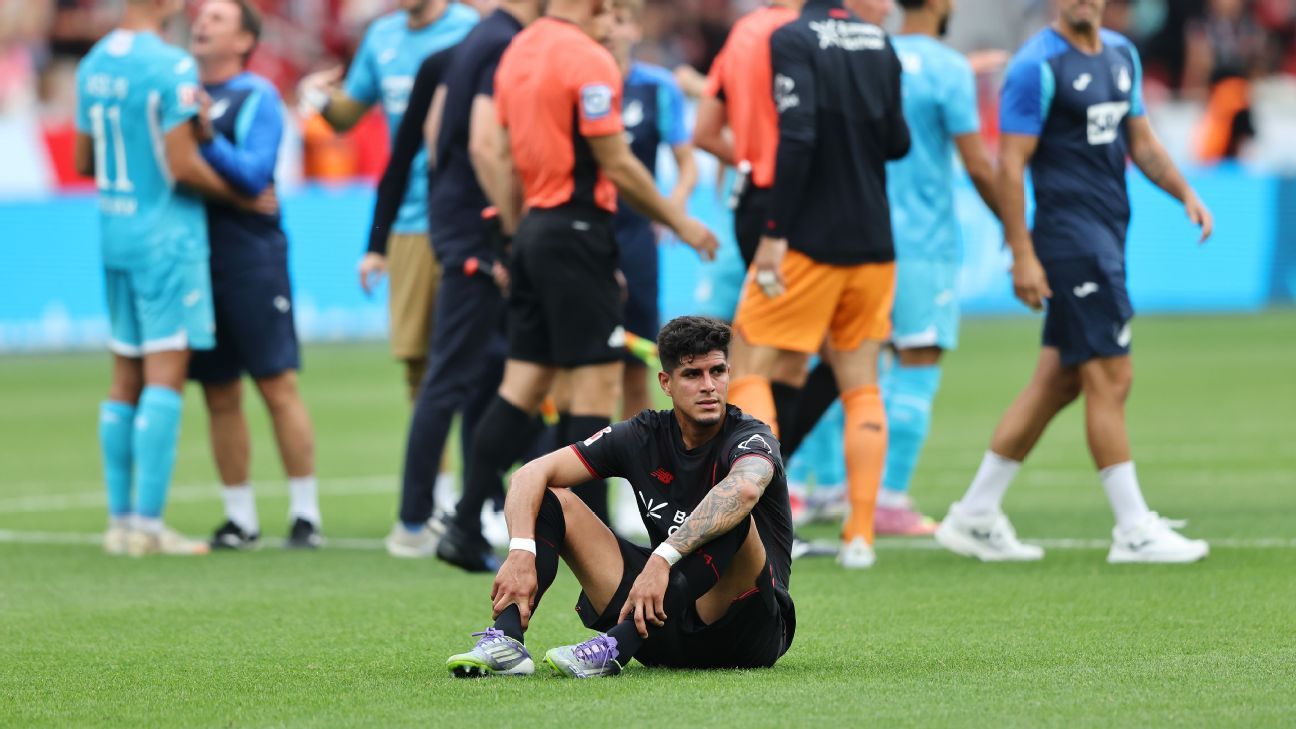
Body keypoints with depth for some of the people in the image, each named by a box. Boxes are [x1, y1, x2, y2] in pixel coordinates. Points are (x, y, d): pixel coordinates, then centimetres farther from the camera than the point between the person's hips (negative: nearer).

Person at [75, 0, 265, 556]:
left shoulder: (93, 65, 9)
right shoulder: (171, 67, -16)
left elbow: (84, 160, 16)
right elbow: (183, 166, -17)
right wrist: (244, 198, -4)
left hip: (114, 233, 8)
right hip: (167, 237, -8)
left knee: (125, 379, 12)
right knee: (165, 374, -6)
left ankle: (120, 520, 14)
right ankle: (148, 522, -10)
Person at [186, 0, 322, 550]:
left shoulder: (257, 97, -3)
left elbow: (255, 175, -15)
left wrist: (208, 139, -26)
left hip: (250, 259, -5)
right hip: (194, 255, 5)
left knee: (278, 386, -6)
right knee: (219, 395, 7)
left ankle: (304, 513, -2)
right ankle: (240, 519, 13)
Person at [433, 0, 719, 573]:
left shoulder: (519, 50, 11)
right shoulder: (587, 59, -14)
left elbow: (502, 157, 15)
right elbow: (616, 164, -14)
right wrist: (679, 222, -4)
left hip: (535, 229, 8)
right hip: (576, 234, -8)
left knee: (523, 383, 9)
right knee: (597, 380, -3)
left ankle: (465, 529, 5)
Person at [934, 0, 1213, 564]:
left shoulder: (1120, 54, 14)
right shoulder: (1037, 66, -11)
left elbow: (1140, 141, 24)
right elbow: (1010, 164, -13)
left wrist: (1185, 194, 9)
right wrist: (1022, 256, -17)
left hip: (1107, 235, 9)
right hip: (1070, 237, -9)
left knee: (1056, 383, 10)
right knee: (1110, 378, -7)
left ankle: (975, 516, 17)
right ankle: (1133, 532, -2)